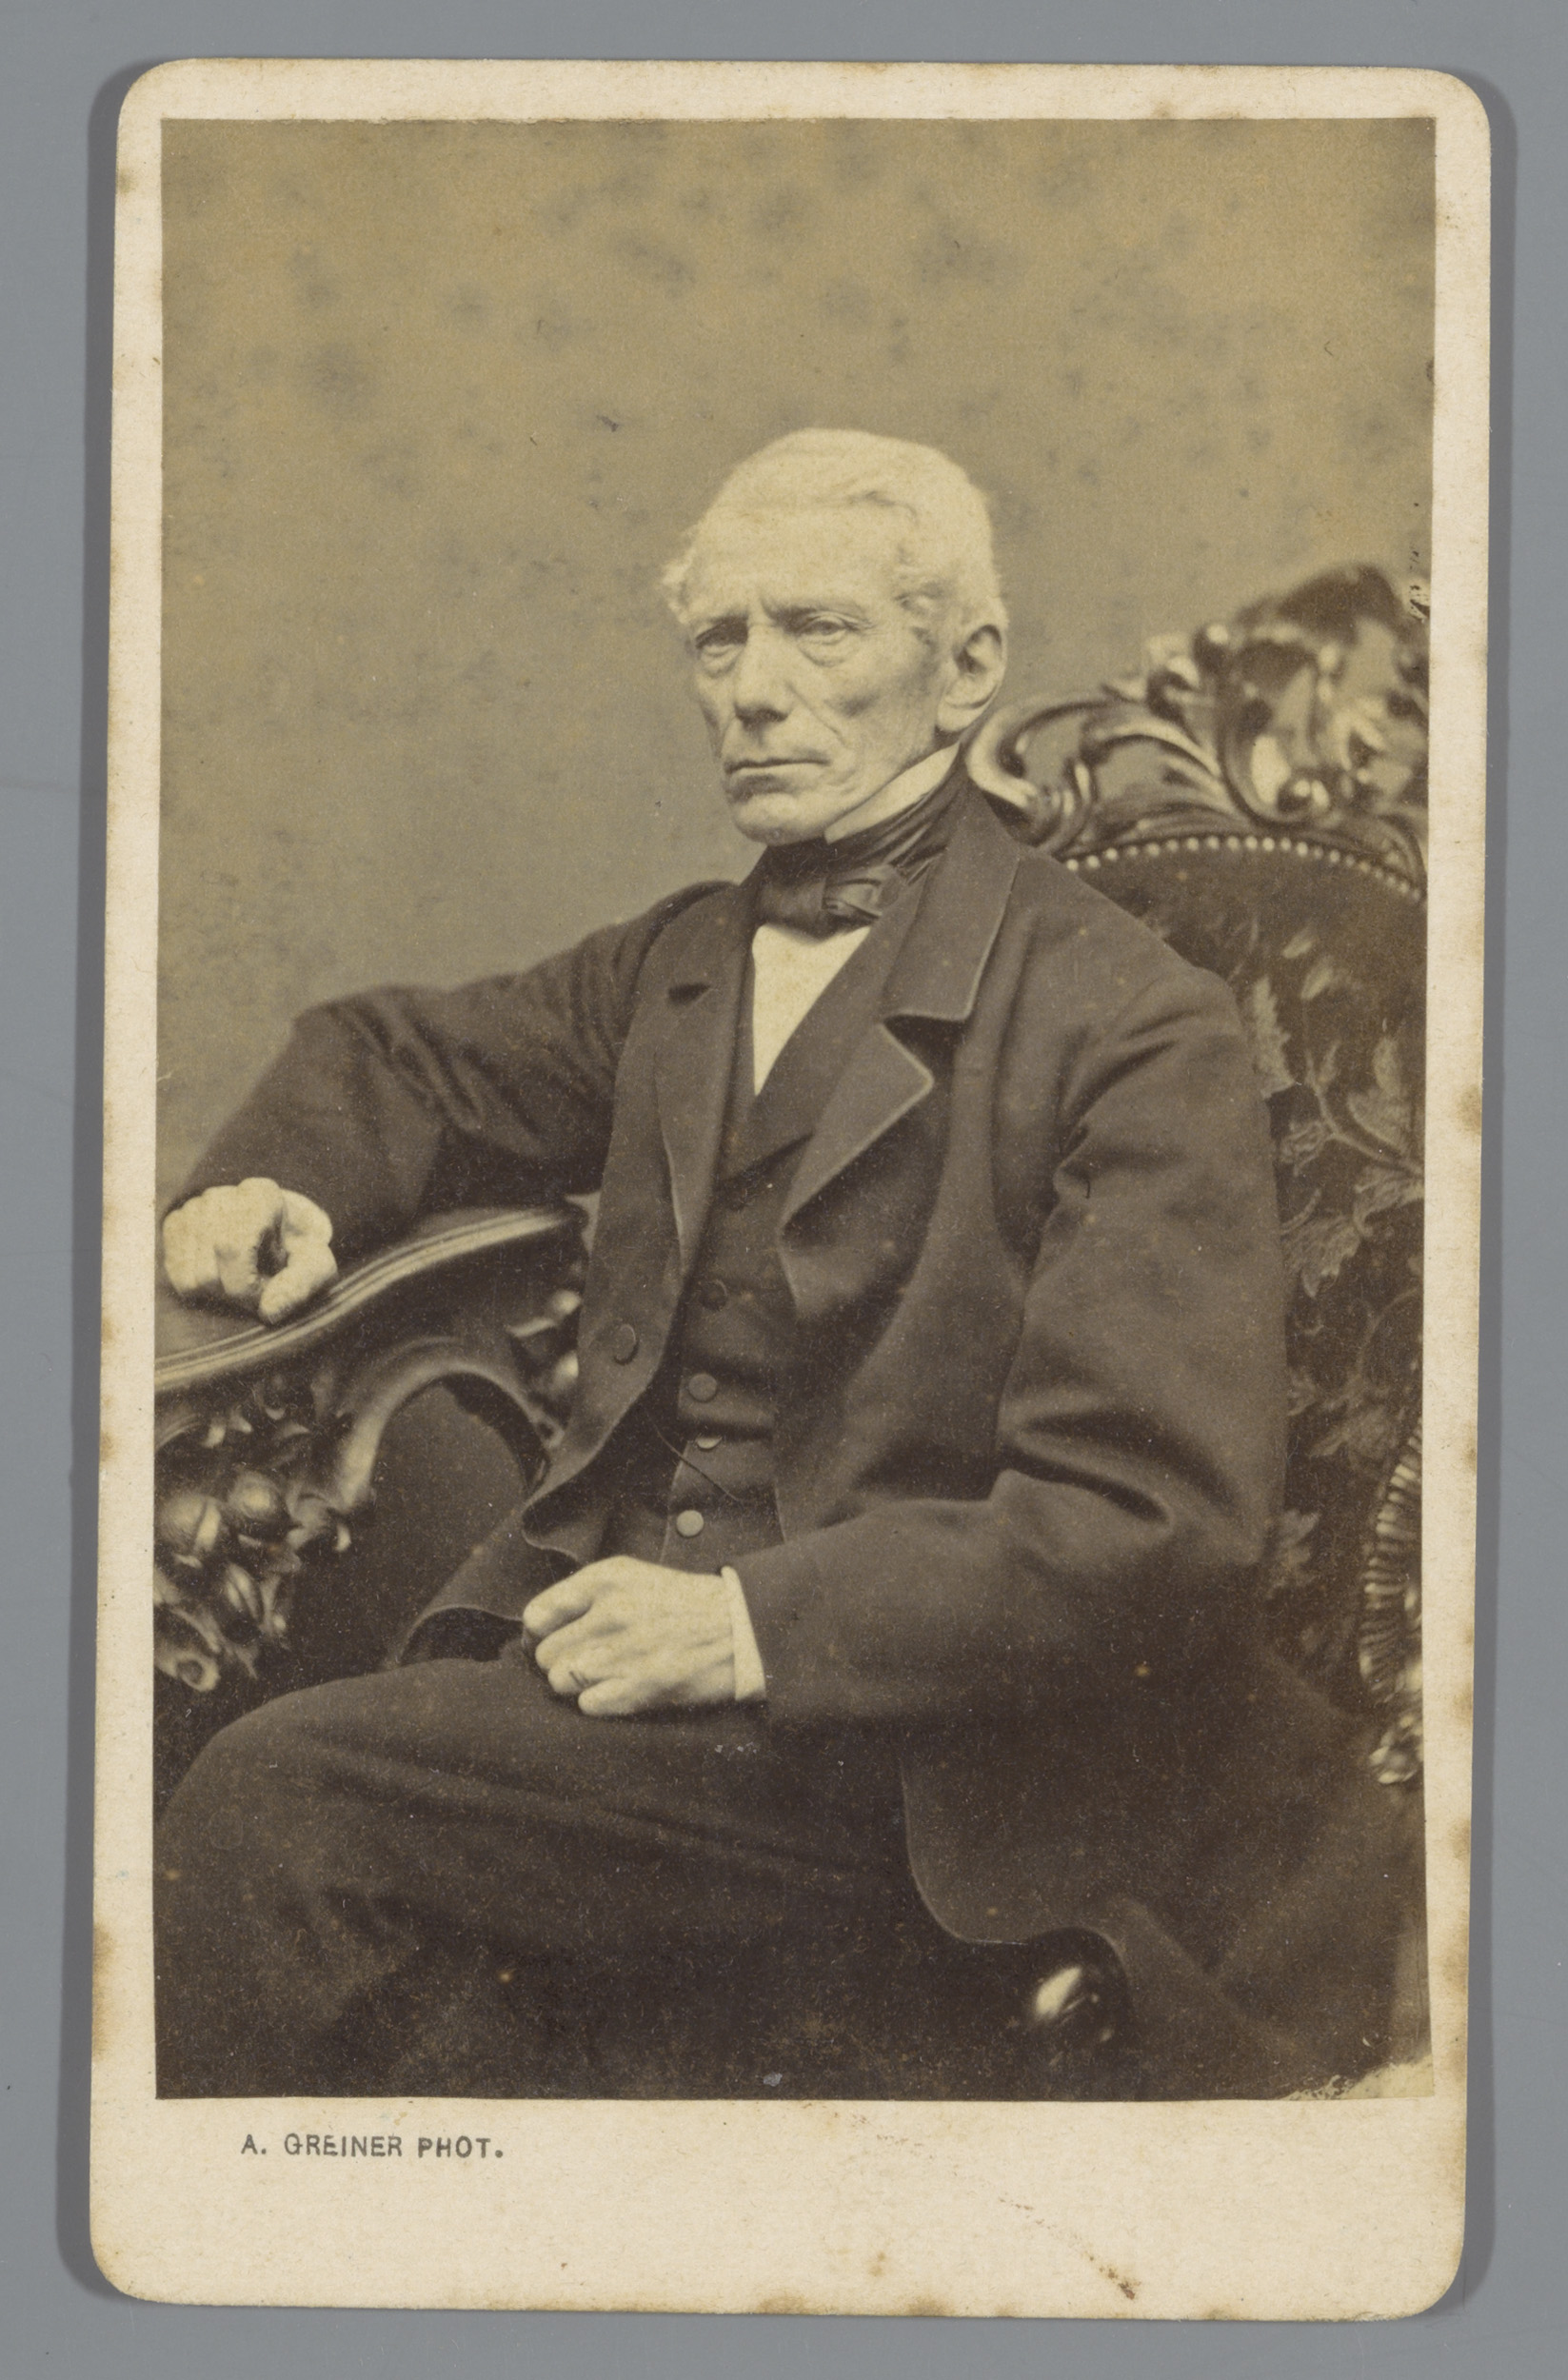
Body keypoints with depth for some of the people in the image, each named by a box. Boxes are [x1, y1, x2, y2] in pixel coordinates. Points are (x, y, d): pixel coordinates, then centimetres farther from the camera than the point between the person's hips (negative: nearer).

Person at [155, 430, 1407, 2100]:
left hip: (903, 1741, -6)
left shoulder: (1133, 1029, -6)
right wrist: (273, 1182, 11)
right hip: (626, 1627, 6)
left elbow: (1158, 1520, -13)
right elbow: (413, 1056, 35)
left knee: (280, 1802, -23)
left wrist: (758, 1622, -19)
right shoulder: (680, 962, 17)